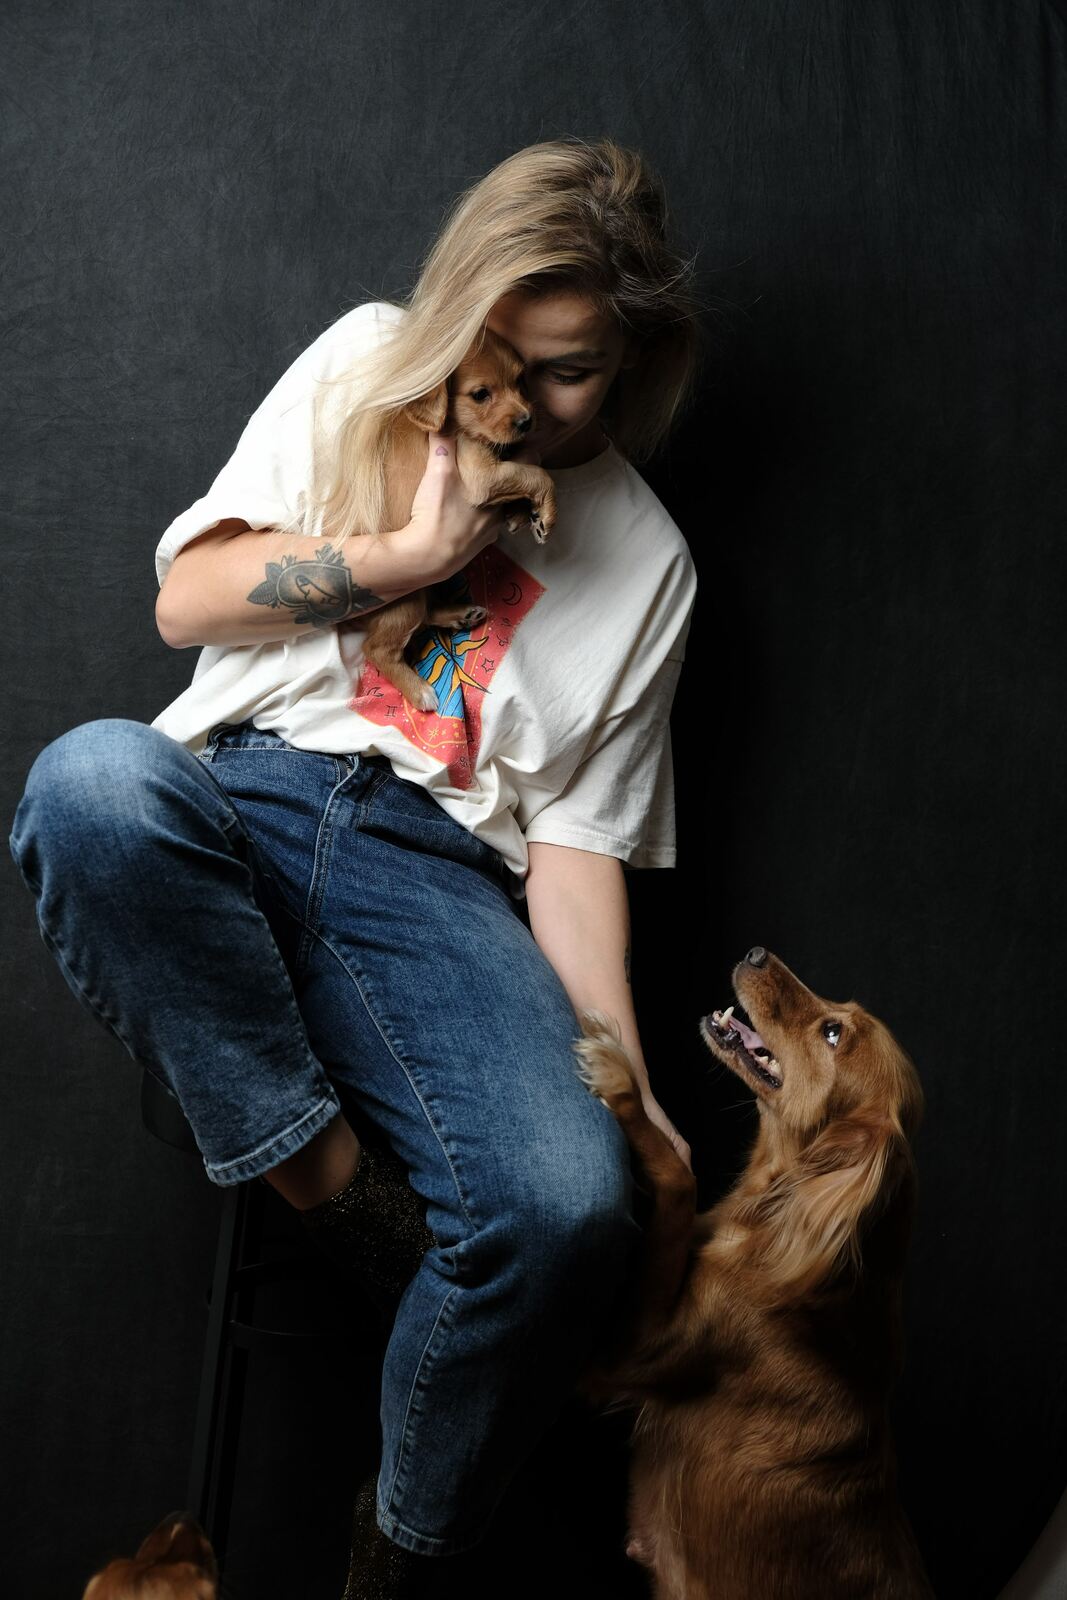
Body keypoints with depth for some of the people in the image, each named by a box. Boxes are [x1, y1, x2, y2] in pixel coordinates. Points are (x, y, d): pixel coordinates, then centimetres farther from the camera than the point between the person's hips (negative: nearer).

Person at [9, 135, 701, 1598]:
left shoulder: (646, 558, 17)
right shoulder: (367, 364, 17)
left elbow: (576, 834, 11)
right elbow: (187, 600, 10)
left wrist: (621, 1076, -2)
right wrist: (406, 555, -3)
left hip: (434, 871, 0)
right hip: (240, 791, 1)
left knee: (571, 1201, -29)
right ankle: (333, 1184, -20)